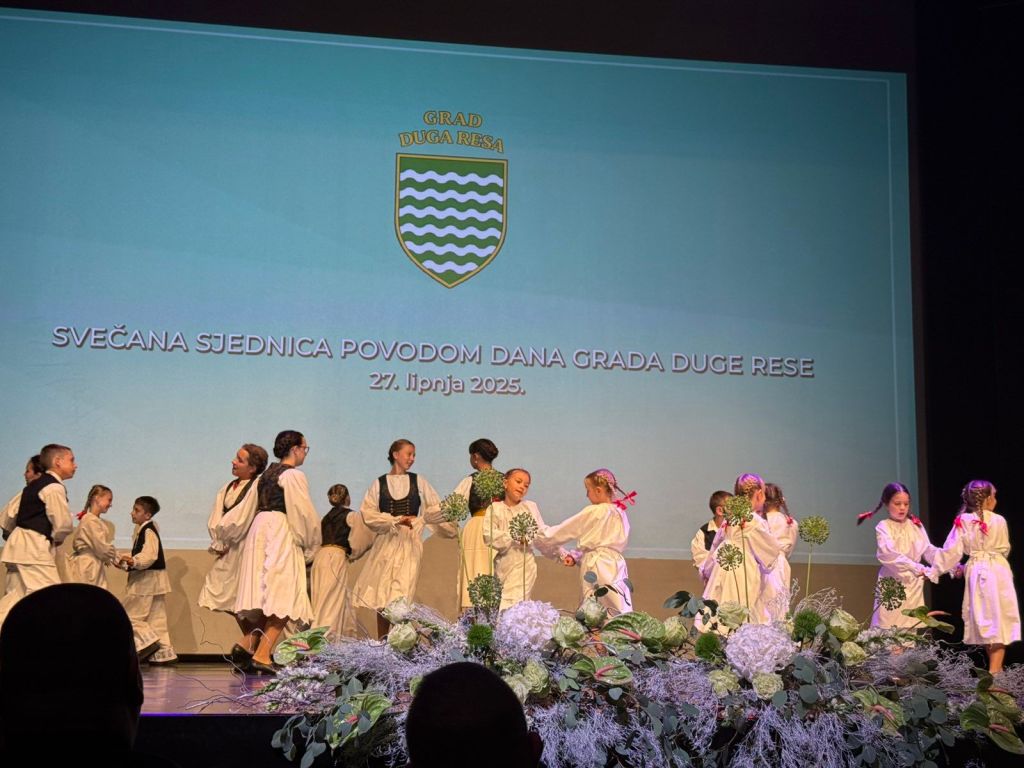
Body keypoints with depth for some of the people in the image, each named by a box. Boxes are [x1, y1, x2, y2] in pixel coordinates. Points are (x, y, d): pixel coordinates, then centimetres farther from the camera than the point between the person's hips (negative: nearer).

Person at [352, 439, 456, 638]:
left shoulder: (418, 482, 11)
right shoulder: (379, 483, 8)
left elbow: (436, 509, 21)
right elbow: (367, 513, -3)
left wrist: (451, 529, 23)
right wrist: (396, 520, -11)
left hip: (410, 543, -1)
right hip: (385, 543, 1)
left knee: (400, 599, -15)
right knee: (381, 599, 1)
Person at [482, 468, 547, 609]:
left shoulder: (530, 507, 8)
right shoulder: (495, 508, 4)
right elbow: (488, 535, -10)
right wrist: (514, 537, -18)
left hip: (524, 566, -1)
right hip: (503, 565, 1)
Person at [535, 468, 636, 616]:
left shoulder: (593, 512, -8)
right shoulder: (620, 512, 13)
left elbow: (562, 532, 1)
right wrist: (575, 556, 10)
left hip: (597, 568, -8)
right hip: (616, 567, 8)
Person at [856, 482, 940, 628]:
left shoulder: (916, 526, 10)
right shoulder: (883, 528, -6)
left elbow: (929, 550, 4)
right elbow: (889, 554, -21)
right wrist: (918, 569, -31)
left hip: (915, 586, 5)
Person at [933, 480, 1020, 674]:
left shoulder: (962, 522, -3)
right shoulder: (999, 521, -7)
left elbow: (951, 551, -5)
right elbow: (1004, 549, 5)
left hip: (976, 573, 3)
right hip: (998, 573, -3)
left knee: (984, 621, 14)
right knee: (999, 621, 0)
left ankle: (995, 668, 25)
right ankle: (994, 670, -8)